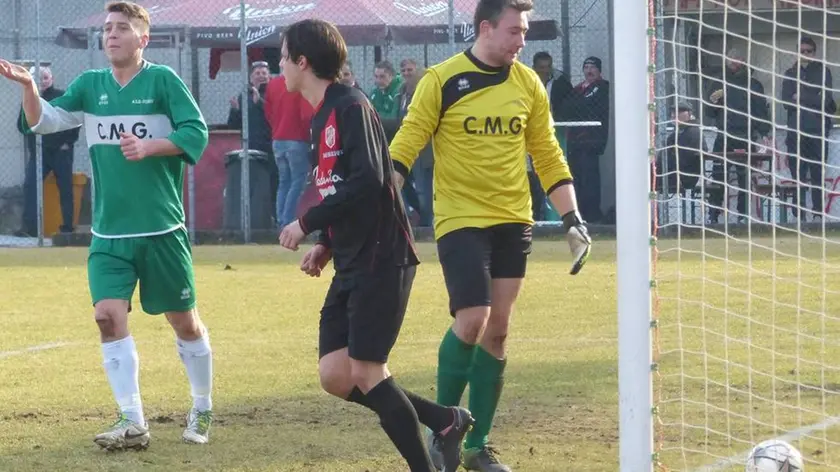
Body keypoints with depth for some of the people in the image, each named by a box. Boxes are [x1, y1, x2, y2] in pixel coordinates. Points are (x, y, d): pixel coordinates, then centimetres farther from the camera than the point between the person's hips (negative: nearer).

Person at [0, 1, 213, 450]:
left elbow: (196, 134, -9)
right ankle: (132, 423, -6)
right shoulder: (90, 85, 7)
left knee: (184, 320, 7)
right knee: (109, 316, -11)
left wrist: (149, 146, -22)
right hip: (108, 232, 3)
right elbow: (44, 120, -2)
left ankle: (201, 411, 26)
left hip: (162, 229, -3)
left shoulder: (162, 80, -4)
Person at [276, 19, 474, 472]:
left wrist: (308, 223, -17)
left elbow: (367, 181, -24)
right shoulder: (322, 116, 16)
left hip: (382, 260, -9)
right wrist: (326, 244, 10)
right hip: (351, 265, 9)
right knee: (335, 376, 3)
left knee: (364, 373, -9)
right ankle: (445, 420, 14)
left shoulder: (351, 107, -13)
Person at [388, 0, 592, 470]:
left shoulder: (528, 85, 6)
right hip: (461, 220, -5)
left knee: (497, 331, 5)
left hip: (513, 222, 5)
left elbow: (548, 157, 12)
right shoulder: (442, 81, -8)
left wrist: (574, 220, 6)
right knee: (472, 320, -16)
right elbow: (404, 147, -7)